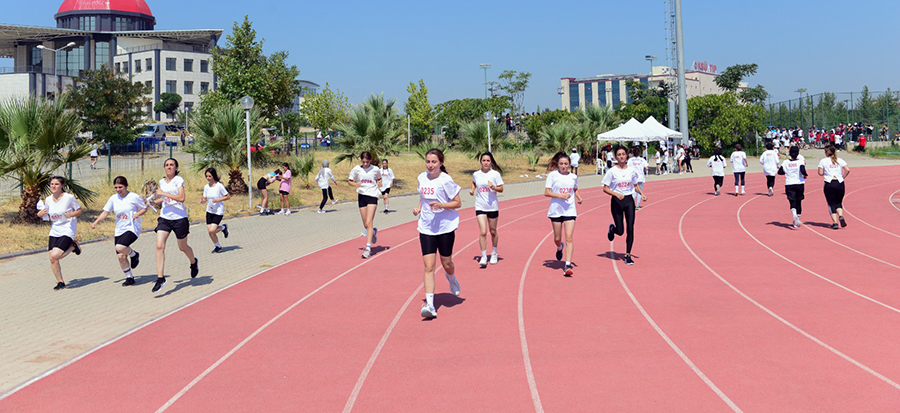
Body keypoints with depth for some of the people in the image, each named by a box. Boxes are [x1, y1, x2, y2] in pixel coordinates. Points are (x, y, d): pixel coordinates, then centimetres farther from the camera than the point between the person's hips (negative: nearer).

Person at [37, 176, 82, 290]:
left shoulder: (69, 197, -10)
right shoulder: (48, 200, 4)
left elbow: (80, 210, -2)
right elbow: (47, 216, 16)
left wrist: (71, 215, -21)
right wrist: (40, 214, -6)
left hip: (67, 231, -5)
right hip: (54, 231, 5)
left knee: (55, 255, -21)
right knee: (52, 259, -1)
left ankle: (72, 246, 8)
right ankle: (60, 282, 16)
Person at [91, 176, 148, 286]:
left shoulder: (134, 197, -7)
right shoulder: (113, 198, 5)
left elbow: (144, 208, 3)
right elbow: (105, 212, 8)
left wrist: (137, 214, -16)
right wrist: (96, 222, -5)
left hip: (132, 228, -5)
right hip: (119, 231, 5)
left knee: (120, 247, -29)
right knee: (121, 257, 1)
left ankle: (134, 254, 3)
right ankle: (129, 278, 19)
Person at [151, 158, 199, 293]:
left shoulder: (178, 180, -8)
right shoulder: (162, 182, 11)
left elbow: (181, 198, -21)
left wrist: (164, 193, -21)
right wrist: (155, 201, 10)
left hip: (179, 218, -4)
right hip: (164, 217, 5)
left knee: (183, 247, 10)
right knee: (159, 246, -12)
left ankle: (194, 263, 44)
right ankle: (160, 278, -11)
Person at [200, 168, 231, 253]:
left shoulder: (219, 186, -14)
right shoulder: (206, 187, 2)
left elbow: (228, 197, -9)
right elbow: (205, 199, 10)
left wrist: (217, 200, -19)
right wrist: (202, 201, -13)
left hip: (218, 211, -5)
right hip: (209, 211, 5)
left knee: (212, 230, -17)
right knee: (210, 232, 2)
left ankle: (223, 227, 14)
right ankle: (217, 246, 25)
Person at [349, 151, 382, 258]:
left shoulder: (375, 169, 1)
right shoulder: (357, 169, 2)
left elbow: (379, 178, 19)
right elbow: (349, 180, 10)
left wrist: (379, 182, -4)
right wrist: (355, 184, -11)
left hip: (372, 196, -3)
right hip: (361, 196, 3)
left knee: (369, 223, -16)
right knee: (365, 225, 8)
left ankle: (368, 247, -17)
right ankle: (373, 232, 44)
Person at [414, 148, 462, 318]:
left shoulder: (445, 180, -13)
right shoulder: (422, 177, 3)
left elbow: (458, 203, -8)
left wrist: (441, 205, -23)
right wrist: (419, 208, 3)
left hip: (445, 227, -3)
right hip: (426, 228, 3)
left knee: (446, 263, 9)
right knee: (429, 266, -6)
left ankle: (452, 280, 46)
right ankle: (429, 305, -10)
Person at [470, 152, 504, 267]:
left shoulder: (495, 174, -4)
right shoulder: (476, 174, 3)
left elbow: (501, 189, -3)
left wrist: (493, 187, -22)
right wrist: (472, 190, 7)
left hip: (493, 206, -1)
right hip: (480, 206, 1)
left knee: (493, 232, 11)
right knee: (482, 232, -11)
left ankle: (494, 253, 32)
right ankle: (483, 257, -4)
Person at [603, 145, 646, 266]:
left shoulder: (632, 170, 3)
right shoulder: (612, 171, -7)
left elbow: (635, 185, 16)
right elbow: (605, 188, -7)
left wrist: (642, 194, -2)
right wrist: (616, 194, -22)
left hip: (629, 200, 2)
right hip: (616, 201, -2)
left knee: (630, 229, -4)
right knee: (620, 231, 0)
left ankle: (628, 255, 5)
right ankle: (612, 228, 38)